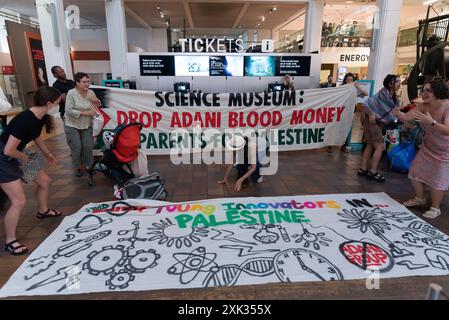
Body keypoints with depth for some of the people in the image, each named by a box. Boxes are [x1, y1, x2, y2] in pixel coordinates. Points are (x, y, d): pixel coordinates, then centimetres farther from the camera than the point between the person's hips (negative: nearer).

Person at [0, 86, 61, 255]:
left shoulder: (41, 117, -5)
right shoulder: (25, 120, -32)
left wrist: (47, 153, 26)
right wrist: (25, 157, -11)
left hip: (18, 154, 9)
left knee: (45, 181, 19)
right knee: (19, 202, -8)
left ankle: (43, 211, 45)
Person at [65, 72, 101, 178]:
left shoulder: (91, 93, -2)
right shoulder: (71, 93, -15)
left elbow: (95, 109, 8)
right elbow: (68, 110, -21)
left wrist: (96, 102, -14)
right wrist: (85, 113, -24)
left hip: (86, 126, 4)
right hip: (72, 126, -3)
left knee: (88, 147, -2)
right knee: (77, 148, -3)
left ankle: (88, 165, 17)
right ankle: (77, 168, 17)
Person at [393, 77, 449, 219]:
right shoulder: (423, 106, -12)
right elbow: (406, 117, -19)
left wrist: (431, 122, -56)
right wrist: (397, 113, -41)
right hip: (428, 147, 6)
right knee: (415, 172, 10)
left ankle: (435, 207, 18)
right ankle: (420, 198, 33)